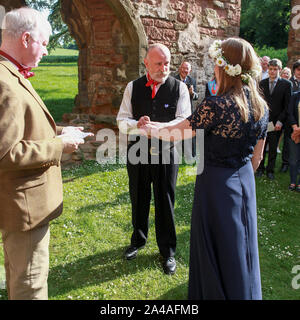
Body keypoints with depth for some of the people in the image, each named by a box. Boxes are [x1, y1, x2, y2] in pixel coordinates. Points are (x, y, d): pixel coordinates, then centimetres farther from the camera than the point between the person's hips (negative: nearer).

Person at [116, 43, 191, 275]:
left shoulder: (179, 88, -3)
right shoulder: (133, 87, 2)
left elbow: (184, 122, -11)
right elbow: (122, 120, -1)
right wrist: (137, 124, -24)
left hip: (166, 154, -2)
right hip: (138, 153, 2)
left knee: (165, 203, 7)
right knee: (138, 200, 16)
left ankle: (168, 251, 26)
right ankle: (138, 240, 41)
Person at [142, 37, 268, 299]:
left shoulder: (216, 105, -22)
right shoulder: (261, 107, -1)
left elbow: (176, 134, -12)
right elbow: (257, 156, 8)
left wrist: (152, 129, 7)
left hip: (215, 182, -7)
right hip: (245, 181, 7)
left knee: (215, 249, 13)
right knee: (241, 247, 23)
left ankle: (215, 292, 32)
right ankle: (244, 292, 42)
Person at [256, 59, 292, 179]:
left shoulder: (286, 84, -1)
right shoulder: (262, 83, 7)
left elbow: (288, 105, -4)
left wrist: (280, 121, -11)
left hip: (276, 122, -2)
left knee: (273, 148, 8)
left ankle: (270, 170, 22)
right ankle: (260, 168, 23)